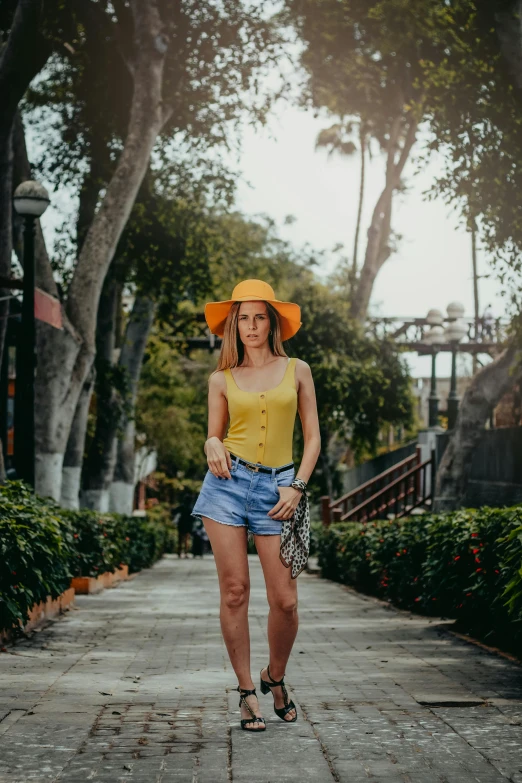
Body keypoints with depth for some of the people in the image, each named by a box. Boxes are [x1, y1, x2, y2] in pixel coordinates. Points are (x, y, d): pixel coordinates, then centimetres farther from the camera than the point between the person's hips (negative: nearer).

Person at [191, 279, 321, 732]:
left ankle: (275, 678, 23)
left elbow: (313, 438, 9)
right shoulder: (222, 380, 10)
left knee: (285, 600, -4)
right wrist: (213, 446, -10)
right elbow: (214, 437, 14)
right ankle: (247, 693, 11)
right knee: (235, 592, -2)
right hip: (229, 483, 0)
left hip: (277, 487, 0)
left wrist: (297, 487, -2)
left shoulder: (297, 371, 9)